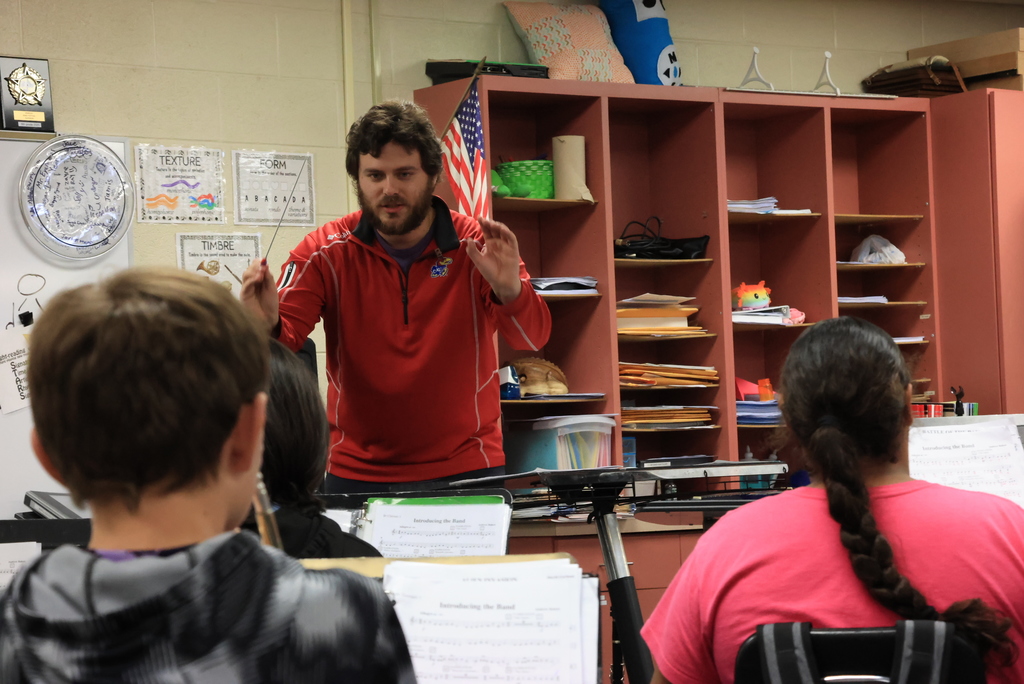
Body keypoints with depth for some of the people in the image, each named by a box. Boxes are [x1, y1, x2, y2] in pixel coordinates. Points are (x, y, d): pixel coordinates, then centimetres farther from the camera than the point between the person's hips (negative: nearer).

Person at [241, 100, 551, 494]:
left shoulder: (479, 248, -7)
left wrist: (510, 291, -38)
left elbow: (534, 338, -17)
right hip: (356, 473, 0)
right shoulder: (325, 253, -4)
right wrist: (267, 325, -36)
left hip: (465, 470, 0)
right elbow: (283, 341, -12)